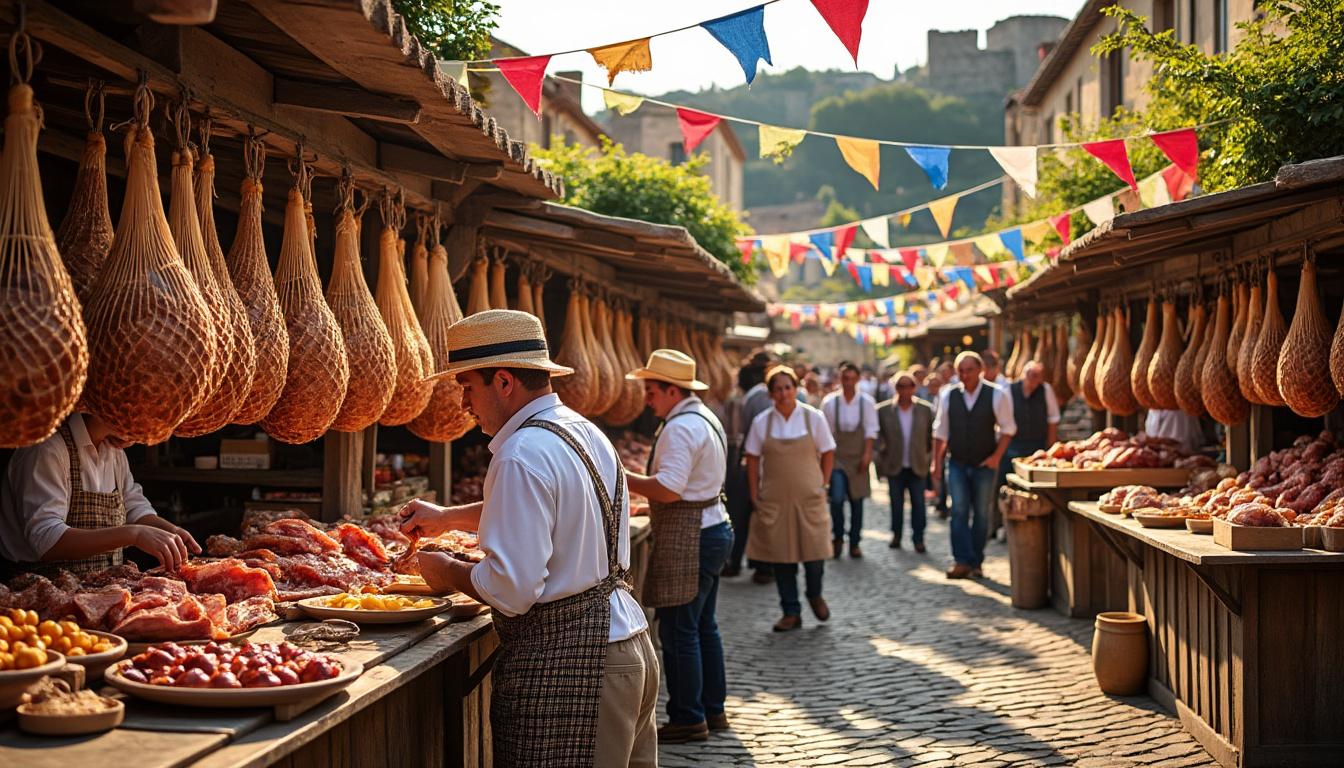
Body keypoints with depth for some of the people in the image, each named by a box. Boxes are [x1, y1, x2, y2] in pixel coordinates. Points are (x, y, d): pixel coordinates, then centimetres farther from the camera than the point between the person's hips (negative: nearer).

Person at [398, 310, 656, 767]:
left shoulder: (522, 457, -19)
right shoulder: (585, 432, 12)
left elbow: (511, 591, -23)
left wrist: (447, 573, -5)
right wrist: (447, 517, 30)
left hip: (564, 666, -10)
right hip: (625, 638, 10)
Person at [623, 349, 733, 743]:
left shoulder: (680, 428, -19)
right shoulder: (706, 419, 14)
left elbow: (669, 489, -26)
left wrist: (623, 476, -16)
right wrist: (651, 504, 20)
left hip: (687, 541, -11)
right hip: (713, 529, 11)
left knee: (678, 632, -3)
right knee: (704, 626, 18)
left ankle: (687, 719, 4)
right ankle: (712, 709, 26)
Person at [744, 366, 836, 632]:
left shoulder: (813, 418, -2)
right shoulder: (761, 422, -1)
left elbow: (827, 453, 5)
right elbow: (752, 460, 4)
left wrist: (821, 486, 1)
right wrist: (755, 496, 0)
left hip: (809, 499, -1)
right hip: (774, 500, 1)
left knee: (814, 551, 0)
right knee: (781, 555, 4)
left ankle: (815, 595, 30)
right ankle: (791, 612, 16)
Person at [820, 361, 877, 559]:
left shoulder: (867, 402, 0)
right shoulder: (829, 402, -2)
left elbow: (871, 430, -1)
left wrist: (867, 454, -9)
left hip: (858, 458, 1)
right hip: (836, 456, -1)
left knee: (857, 501, 6)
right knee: (837, 498, -14)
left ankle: (854, 543, 17)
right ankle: (837, 538, 7)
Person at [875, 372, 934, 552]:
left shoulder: (926, 409, -2)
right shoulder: (883, 410, -4)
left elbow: (932, 435, 7)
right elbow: (877, 434, 4)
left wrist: (926, 452, 3)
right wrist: (882, 450, -2)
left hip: (918, 466, 0)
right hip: (895, 466, 0)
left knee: (918, 504, 0)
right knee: (896, 504, 9)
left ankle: (918, 539, 10)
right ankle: (896, 536, 24)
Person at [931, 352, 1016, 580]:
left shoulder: (996, 395, -7)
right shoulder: (948, 396, -1)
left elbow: (1008, 428, 1)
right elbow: (940, 432, 6)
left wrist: (997, 456, -9)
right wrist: (937, 462, 5)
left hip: (985, 464, -1)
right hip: (957, 464, 1)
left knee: (981, 514, 6)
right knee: (959, 511, -8)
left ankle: (975, 563, 16)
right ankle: (962, 561, -8)